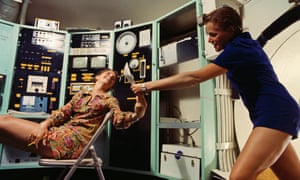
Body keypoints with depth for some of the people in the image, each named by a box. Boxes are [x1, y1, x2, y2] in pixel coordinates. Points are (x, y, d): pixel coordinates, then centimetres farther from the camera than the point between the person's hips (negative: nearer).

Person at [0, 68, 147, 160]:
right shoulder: (80, 94, 23)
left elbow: (119, 120, -8)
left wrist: (137, 114, -29)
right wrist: (44, 124, -6)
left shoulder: (110, 100, 8)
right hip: (61, 132, 6)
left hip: (75, 139, -6)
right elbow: (63, 113, 14)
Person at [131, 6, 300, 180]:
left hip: (276, 113, -11)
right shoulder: (244, 44, 14)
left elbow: (194, 77, -22)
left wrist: (147, 86, -19)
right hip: (277, 112, 11)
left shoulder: (238, 48, -15)